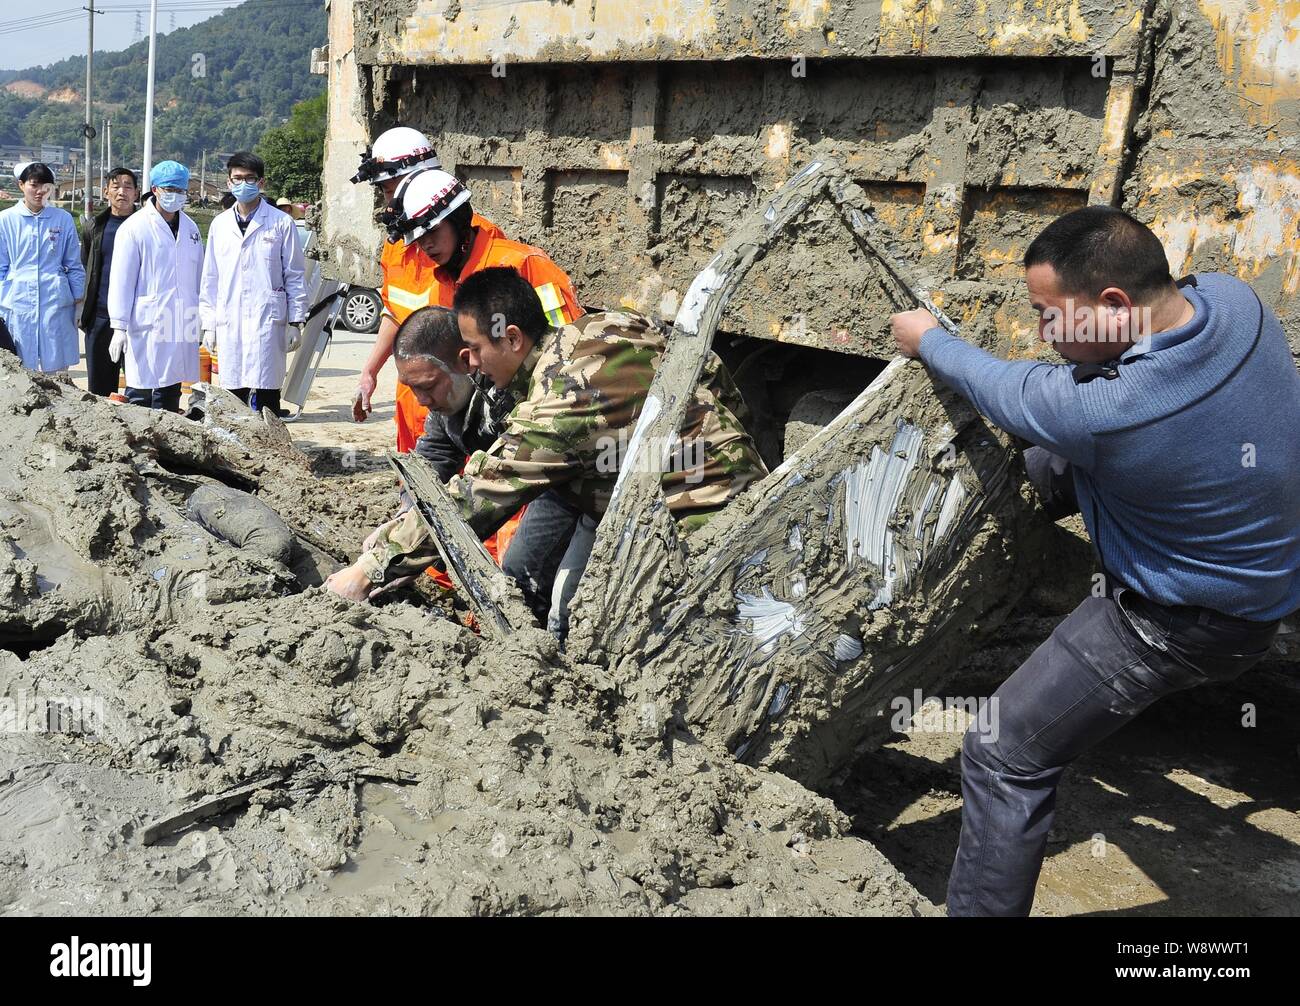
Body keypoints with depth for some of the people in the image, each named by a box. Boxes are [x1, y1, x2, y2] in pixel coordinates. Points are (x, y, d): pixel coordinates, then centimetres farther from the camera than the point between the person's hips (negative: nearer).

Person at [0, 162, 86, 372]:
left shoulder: (64, 219, 5)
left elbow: (74, 266, 10)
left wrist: (78, 303, 8)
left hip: (56, 303, 0)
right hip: (18, 304, 0)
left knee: (57, 367, 2)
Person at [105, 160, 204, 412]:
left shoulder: (190, 228, 13)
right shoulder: (134, 228, -4)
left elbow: (199, 277, 18)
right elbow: (121, 280, -5)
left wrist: (203, 320, 16)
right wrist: (119, 327, -9)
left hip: (183, 327, 5)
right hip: (148, 324, -5)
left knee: (170, 395, 11)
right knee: (140, 393, -5)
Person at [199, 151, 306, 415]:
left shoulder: (281, 223, 3)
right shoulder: (219, 224, 14)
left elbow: (294, 276, 3)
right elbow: (210, 279, 15)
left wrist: (296, 322, -1)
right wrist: (209, 325, 11)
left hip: (267, 321, -4)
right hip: (228, 322, 4)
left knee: (265, 394, -9)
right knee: (233, 396, 6)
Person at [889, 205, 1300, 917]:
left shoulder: (1107, 414, -38)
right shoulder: (1228, 297, -16)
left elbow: (999, 387, -17)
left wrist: (927, 338, 1)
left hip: (1185, 618, -8)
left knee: (1004, 757, -4)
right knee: (1037, 466, 24)